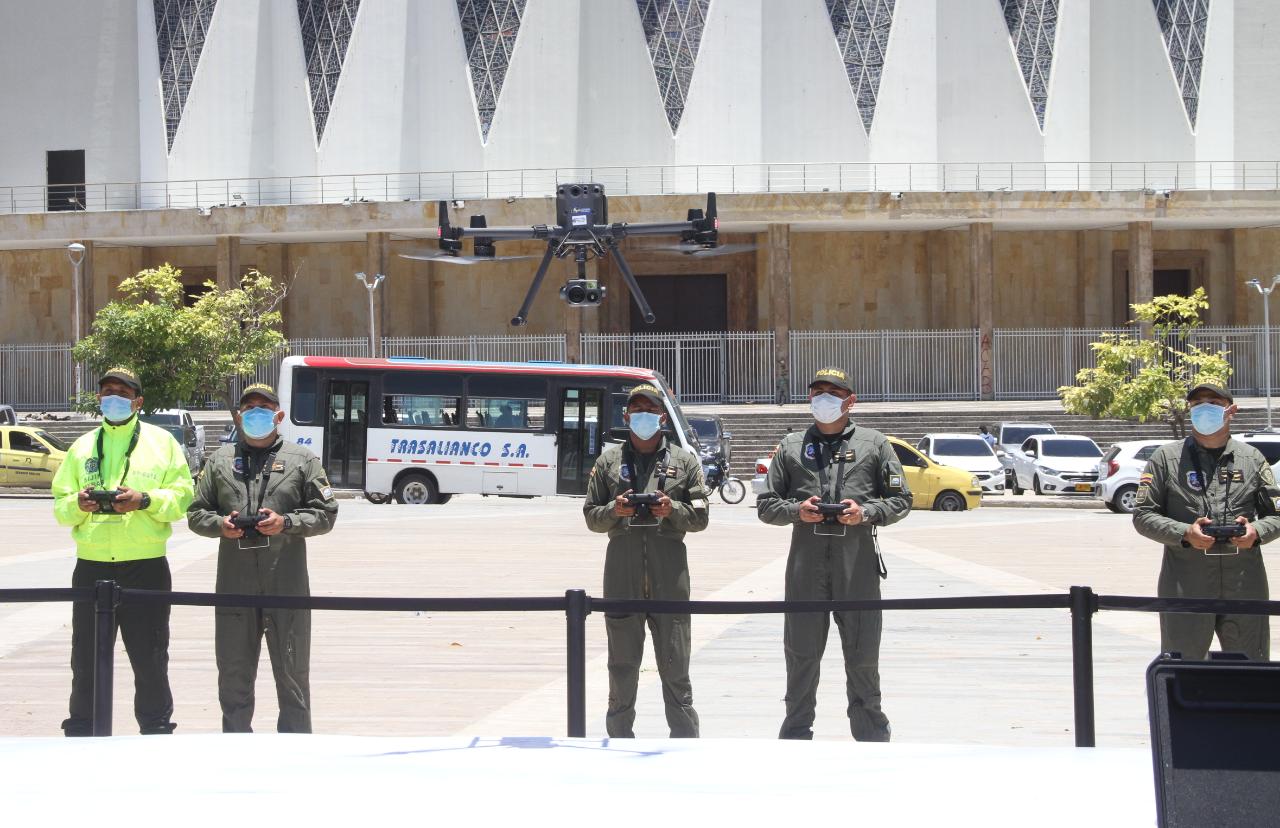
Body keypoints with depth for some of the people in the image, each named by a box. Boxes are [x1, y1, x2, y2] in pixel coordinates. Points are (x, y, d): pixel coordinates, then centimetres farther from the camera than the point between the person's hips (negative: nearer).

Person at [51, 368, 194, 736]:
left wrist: (145, 500, -18)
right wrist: (77, 504, -11)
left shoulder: (161, 442, 6)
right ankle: (80, 735, 14)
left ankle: (156, 733, 14)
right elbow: (59, 506, 12)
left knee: (150, 660, 3)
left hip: (146, 567, -2)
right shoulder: (83, 446, 14)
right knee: (86, 660, 5)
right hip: (92, 567, 2)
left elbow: (182, 497, -1)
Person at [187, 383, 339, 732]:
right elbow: (196, 513, 14)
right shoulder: (220, 461, 13)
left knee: (293, 676, 4)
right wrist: (219, 524, -8)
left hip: (287, 586, -2)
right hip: (234, 587, 2)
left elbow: (325, 513, 3)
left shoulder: (302, 460, 6)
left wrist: (287, 523, -13)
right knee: (234, 677, 8)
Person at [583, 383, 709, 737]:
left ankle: (685, 742, 5)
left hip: (669, 575, -1)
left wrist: (673, 510, -11)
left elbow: (700, 517, 7)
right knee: (622, 665, 5)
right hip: (622, 574, 1)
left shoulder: (684, 461, 11)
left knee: (675, 668, 1)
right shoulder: (608, 461, 12)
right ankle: (620, 739, 12)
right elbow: (591, 516, 11)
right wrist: (614, 511, -10)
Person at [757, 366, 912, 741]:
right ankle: (795, 739, 13)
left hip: (858, 565, -1)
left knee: (862, 655, 3)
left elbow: (900, 500, 9)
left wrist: (866, 512, -9)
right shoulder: (791, 445, 14)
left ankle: (873, 741, 13)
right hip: (805, 565, 1)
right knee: (801, 654, 5)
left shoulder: (873, 443, 11)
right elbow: (766, 505, 14)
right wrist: (797, 510, -6)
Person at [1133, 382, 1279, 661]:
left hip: (1246, 586, 2)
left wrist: (1257, 531, -9)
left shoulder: (1252, 459, 11)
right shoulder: (1166, 458, 5)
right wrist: (1185, 533, -14)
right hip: (1185, 590, -2)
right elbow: (1142, 515, 2)